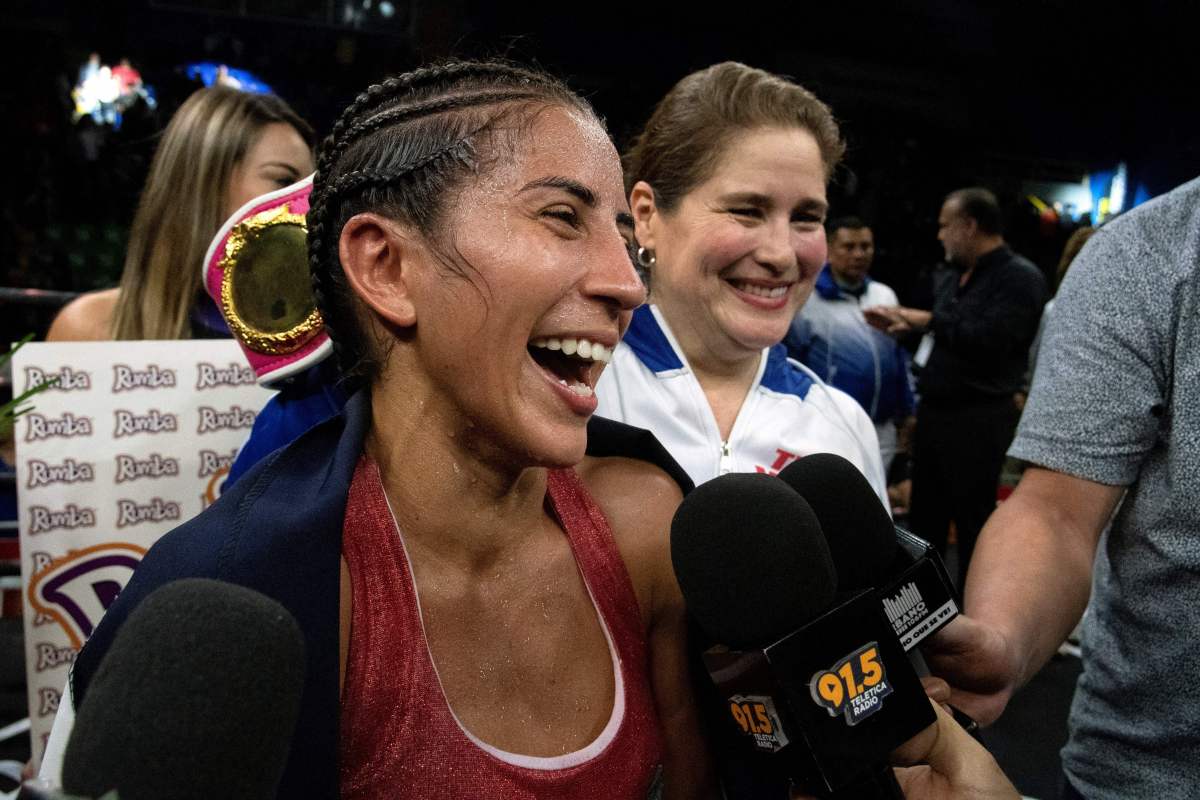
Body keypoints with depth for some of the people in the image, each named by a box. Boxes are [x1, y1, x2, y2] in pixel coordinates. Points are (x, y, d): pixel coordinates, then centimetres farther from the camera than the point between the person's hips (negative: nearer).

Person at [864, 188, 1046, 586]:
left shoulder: (1020, 277, -12)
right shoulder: (949, 275, 13)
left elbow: (988, 339, -24)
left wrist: (928, 321, -14)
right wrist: (904, 325, 4)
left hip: (979, 420, -8)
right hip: (933, 411, 8)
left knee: (973, 522, 2)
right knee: (924, 517, 17)